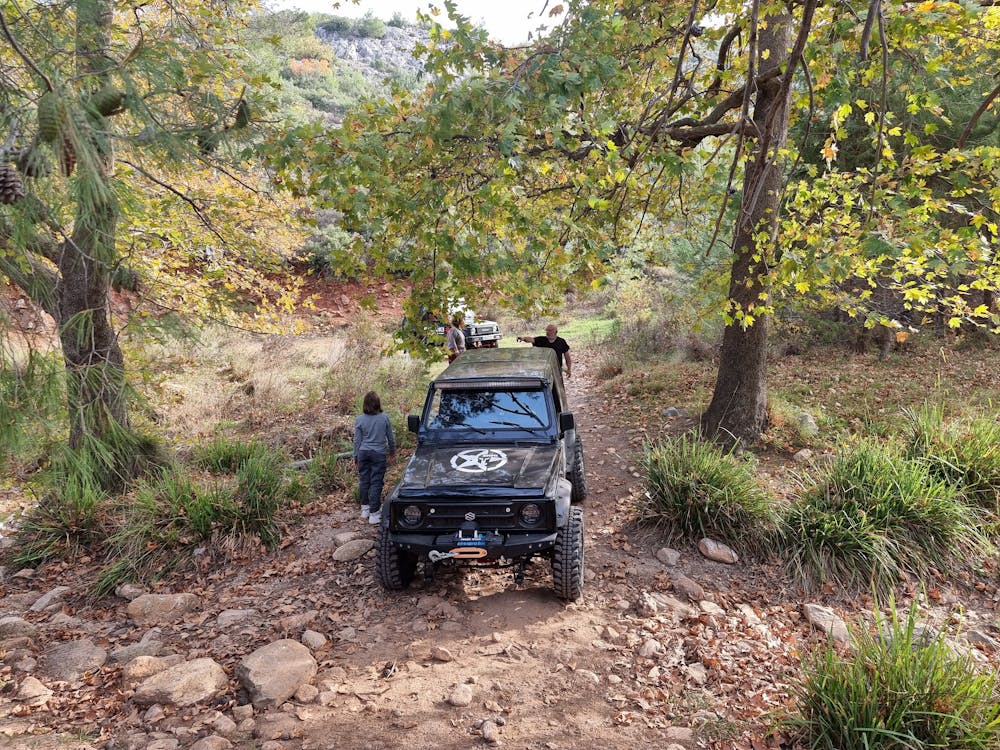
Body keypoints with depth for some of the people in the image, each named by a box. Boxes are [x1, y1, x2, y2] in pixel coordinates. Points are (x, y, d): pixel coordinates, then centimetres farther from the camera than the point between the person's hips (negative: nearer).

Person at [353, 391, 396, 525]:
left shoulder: (359, 419, -4)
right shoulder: (384, 418, -7)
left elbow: (357, 440, 2)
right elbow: (390, 437, 4)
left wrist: (356, 456, 14)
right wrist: (392, 451, 20)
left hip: (363, 453, 2)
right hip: (379, 454, -2)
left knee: (364, 481, 14)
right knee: (376, 483, 0)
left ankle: (364, 508, 24)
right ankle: (374, 513, 1)